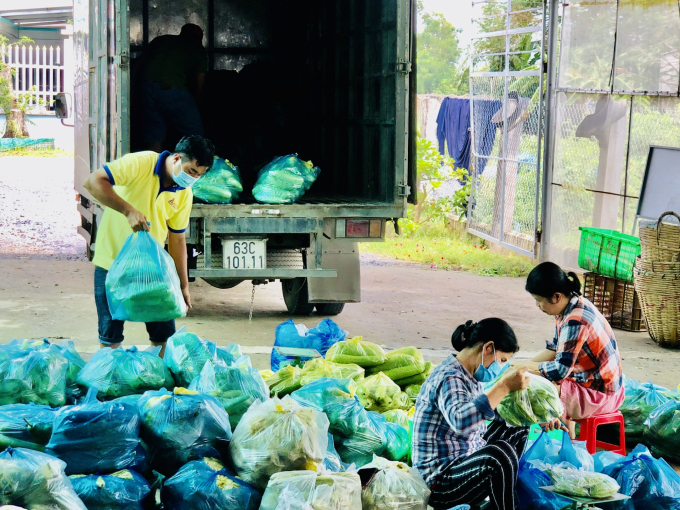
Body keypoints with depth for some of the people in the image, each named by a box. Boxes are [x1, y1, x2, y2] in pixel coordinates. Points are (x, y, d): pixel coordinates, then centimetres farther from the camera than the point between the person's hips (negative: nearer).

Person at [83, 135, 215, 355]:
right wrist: (128, 210, -34)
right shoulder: (140, 164, -17)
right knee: (110, 336, 1)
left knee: (164, 333, 4)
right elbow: (93, 182, -26)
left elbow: (177, 238, 9)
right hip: (113, 260, -5)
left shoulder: (184, 195, 0)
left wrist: (183, 284, 9)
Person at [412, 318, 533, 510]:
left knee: (516, 428, 21)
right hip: (439, 482, -11)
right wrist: (504, 386, -43)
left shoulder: (469, 376, 8)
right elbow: (460, 421, -43)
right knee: (500, 453, -34)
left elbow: (491, 410, 25)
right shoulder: (448, 379, -22)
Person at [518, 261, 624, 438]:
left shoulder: (575, 321, -29)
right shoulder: (574, 304, 1)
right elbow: (555, 349, 12)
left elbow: (560, 370, -29)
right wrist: (526, 365, 2)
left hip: (599, 395, -10)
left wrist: (525, 366, -14)